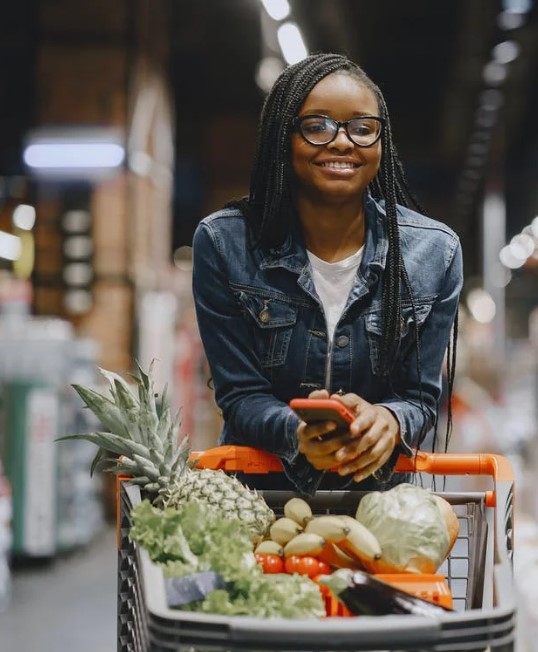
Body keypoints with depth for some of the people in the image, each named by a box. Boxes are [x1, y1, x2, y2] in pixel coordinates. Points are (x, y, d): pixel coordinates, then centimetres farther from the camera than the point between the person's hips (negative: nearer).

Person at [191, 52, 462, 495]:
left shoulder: (435, 252, -4)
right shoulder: (222, 244, -8)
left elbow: (421, 397, 0)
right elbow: (240, 395, -6)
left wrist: (387, 421, -23)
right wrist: (296, 434, -27)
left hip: (378, 487, 1)